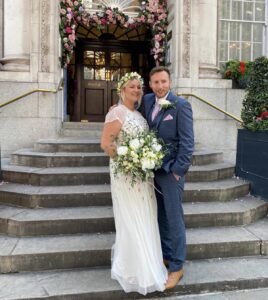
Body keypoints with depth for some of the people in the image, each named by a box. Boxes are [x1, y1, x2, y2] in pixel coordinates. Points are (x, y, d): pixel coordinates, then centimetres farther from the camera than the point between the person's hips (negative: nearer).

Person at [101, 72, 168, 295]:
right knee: (132, 222, 1)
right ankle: (134, 271, 19)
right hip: (126, 174, -8)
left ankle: (146, 265, 36)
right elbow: (105, 144, -18)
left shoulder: (139, 114, 12)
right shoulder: (117, 113, -13)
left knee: (145, 220, 17)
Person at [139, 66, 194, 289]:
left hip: (171, 170, -5)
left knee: (174, 219, 3)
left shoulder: (181, 105, -8)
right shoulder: (147, 101, 8)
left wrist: (178, 170, -14)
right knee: (161, 217, 15)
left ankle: (177, 267, 17)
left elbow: (187, 141, -11)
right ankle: (166, 256, 32)